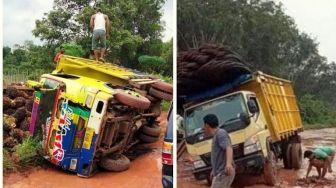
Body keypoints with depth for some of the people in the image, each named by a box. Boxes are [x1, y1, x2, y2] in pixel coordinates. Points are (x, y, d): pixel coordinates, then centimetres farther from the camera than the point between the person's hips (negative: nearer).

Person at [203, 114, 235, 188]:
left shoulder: (220, 133, -10)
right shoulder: (216, 136, 19)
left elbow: (229, 148, -27)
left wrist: (229, 163, -44)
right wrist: (214, 170, 40)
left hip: (224, 173, -10)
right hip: (220, 173, 10)